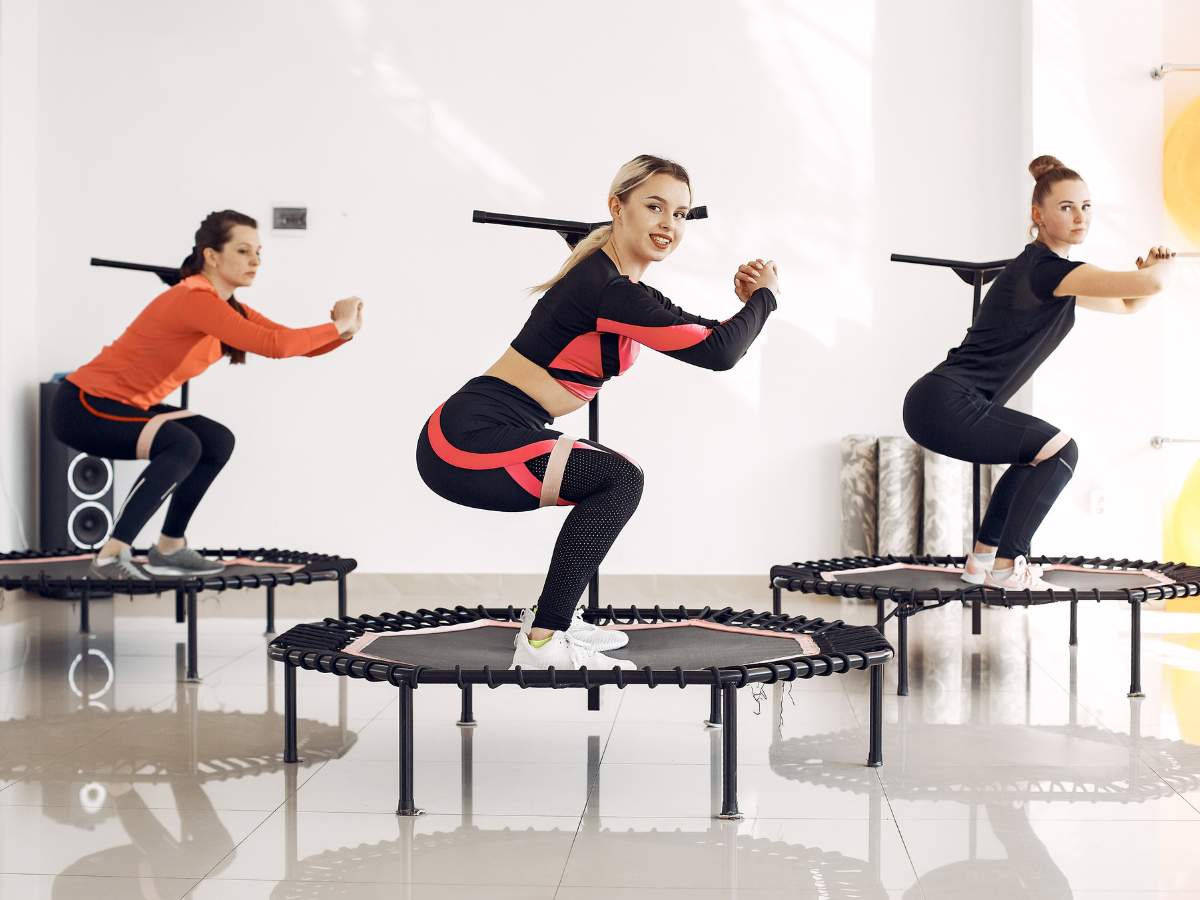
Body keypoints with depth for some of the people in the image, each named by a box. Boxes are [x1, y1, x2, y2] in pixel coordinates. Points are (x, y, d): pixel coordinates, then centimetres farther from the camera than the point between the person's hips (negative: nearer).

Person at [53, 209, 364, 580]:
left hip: (123, 405, 10)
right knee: (182, 446, -28)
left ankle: (169, 549, 18)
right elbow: (275, 345, -34)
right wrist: (338, 326, -23)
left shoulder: (227, 307, 6)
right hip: (83, 405, -10)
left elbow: (296, 345, 4)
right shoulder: (195, 300, -24)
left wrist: (344, 329, -14)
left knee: (217, 442, 11)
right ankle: (110, 557, -23)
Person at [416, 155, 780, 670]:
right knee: (618, 480, -15)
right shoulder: (605, 288, -19)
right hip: (468, 442, -10)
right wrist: (764, 296, -2)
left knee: (614, 482, 20)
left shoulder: (623, 285, 13)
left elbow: (700, 335, 24)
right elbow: (717, 352, -19)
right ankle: (542, 643, -12)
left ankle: (552, 617, 24)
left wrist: (743, 303, 6)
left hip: (474, 434, 10)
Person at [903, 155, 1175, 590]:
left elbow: (1127, 303, 30)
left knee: (1039, 456, 26)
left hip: (940, 404, 10)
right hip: (945, 404, -10)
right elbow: (1150, 284, -22)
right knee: (1060, 451, -6)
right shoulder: (1045, 268, -15)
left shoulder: (1054, 277, 18)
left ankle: (982, 558, 27)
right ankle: (1006, 566, -1)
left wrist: (1151, 267, 12)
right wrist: (1164, 265, 0)